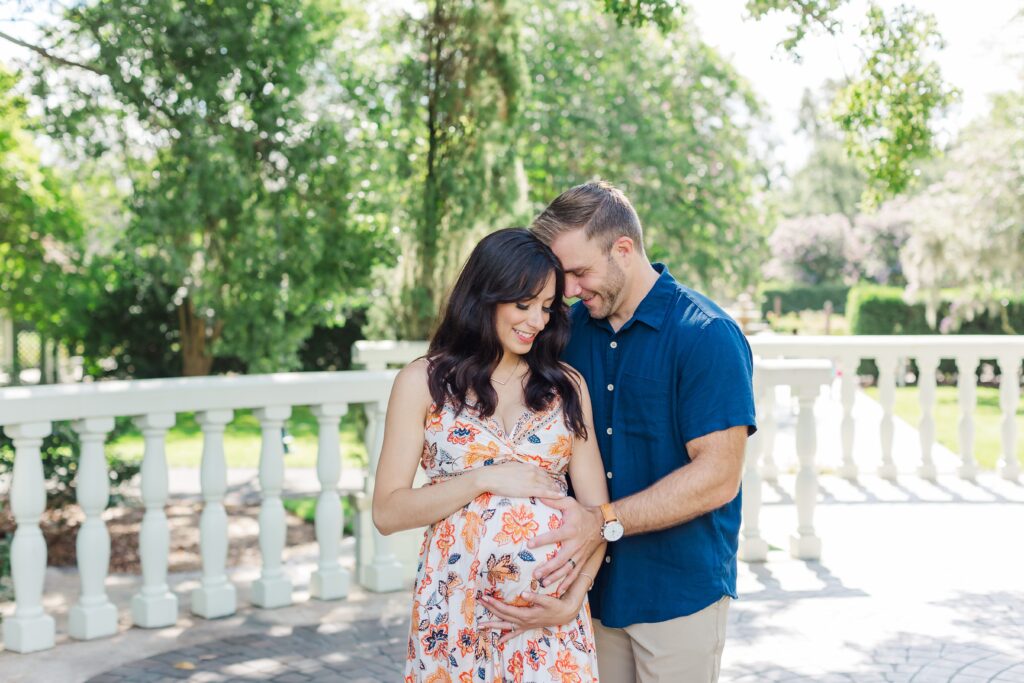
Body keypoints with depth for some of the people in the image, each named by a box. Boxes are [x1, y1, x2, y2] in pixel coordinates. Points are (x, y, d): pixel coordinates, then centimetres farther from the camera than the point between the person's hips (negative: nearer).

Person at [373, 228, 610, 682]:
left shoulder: (566, 386, 6)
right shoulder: (424, 382, -1)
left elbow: (595, 508, 3)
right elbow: (387, 513, -5)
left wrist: (574, 598, -10)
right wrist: (485, 479, -13)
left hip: (551, 611, 2)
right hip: (457, 606, -2)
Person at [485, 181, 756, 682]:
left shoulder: (707, 336, -14)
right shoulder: (571, 326, 4)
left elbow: (718, 476, -19)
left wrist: (603, 523, -22)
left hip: (677, 590, -5)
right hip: (591, 584, 5)